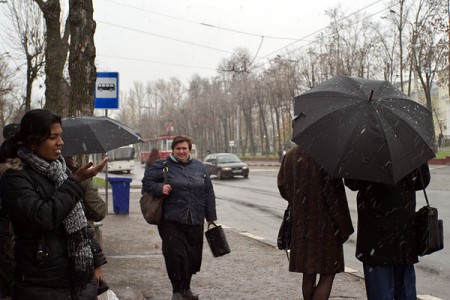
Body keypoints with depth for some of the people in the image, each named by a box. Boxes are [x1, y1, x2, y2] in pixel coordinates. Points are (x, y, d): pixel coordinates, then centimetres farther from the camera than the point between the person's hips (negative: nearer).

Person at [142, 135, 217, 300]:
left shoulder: (199, 167, 12)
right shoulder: (163, 166, 2)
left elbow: (208, 194, 14)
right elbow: (147, 182, 4)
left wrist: (211, 217, 12)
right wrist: (160, 188, -16)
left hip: (195, 222, 4)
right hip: (172, 222, -4)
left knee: (193, 257, 8)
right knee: (175, 256, -8)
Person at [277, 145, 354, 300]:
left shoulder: (290, 156, 3)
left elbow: (282, 186, 8)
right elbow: (334, 194, -18)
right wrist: (344, 227, -11)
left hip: (300, 224, 6)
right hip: (325, 224, -6)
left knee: (308, 275, 14)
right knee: (327, 275, 1)